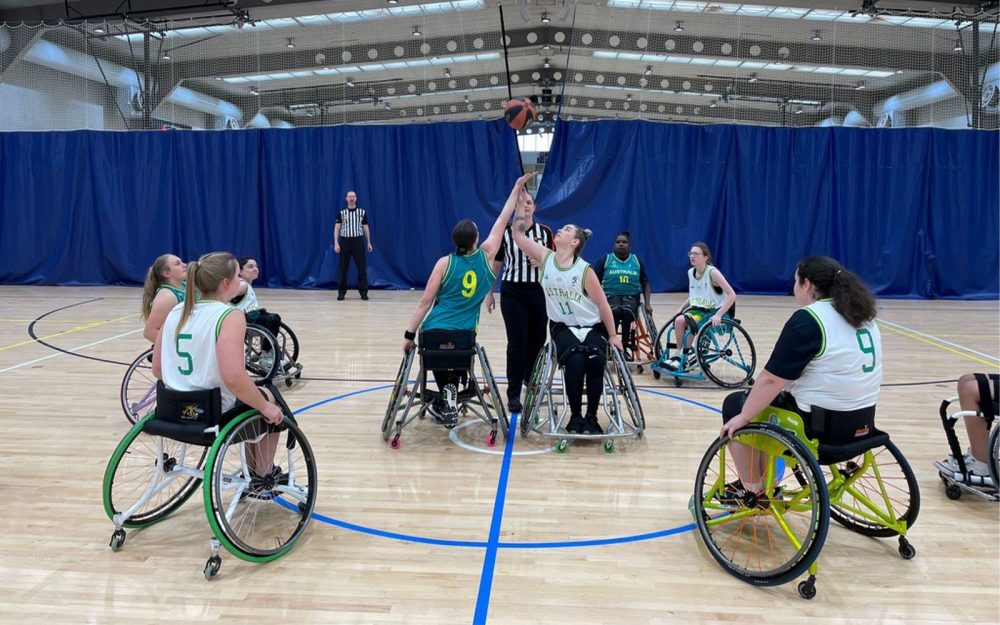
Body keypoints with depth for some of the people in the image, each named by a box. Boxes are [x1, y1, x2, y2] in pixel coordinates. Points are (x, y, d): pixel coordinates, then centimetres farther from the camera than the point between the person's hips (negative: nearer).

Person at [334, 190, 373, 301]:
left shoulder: (362, 212, 6)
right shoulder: (341, 213, 4)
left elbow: (366, 228, 10)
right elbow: (336, 228, 2)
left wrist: (369, 242, 6)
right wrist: (336, 243, -7)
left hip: (358, 241, 0)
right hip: (344, 241, 0)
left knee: (362, 267, -1)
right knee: (342, 268, 1)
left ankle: (363, 292, 6)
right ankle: (341, 292, 9)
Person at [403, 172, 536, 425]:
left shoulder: (445, 263, -3)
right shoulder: (486, 257, 1)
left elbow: (425, 302, -5)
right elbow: (502, 220, 12)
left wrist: (409, 334, 1)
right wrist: (517, 188, 21)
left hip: (433, 333, -1)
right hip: (464, 337, 1)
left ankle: (447, 399, 13)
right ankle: (451, 392, 6)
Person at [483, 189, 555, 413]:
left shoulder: (545, 231, 2)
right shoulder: (504, 232, -2)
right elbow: (495, 264, 4)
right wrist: (489, 293, 3)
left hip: (539, 292, 2)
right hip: (512, 293, -2)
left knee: (537, 340, 9)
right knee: (517, 343, -4)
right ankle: (513, 394, 4)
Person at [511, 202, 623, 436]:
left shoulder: (584, 271, -11)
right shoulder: (545, 258, -3)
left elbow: (602, 304, -5)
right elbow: (519, 234, -6)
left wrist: (613, 335, -4)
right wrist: (521, 202, -10)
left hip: (592, 327, -1)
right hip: (563, 327, 1)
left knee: (595, 362, -27)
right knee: (574, 361, -28)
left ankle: (591, 417, -9)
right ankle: (575, 416, -13)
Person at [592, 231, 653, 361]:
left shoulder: (637, 261, 12)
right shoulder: (605, 260, 6)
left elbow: (645, 284, 14)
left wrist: (647, 303, 1)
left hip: (631, 296, 1)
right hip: (611, 296, -1)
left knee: (626, 311, -34)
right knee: (615, 311, -36)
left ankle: (625, 346, -18)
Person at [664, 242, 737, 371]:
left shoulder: (712, 272, -16)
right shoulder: (691, 272, 4)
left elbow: (732, 295, -21)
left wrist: (718, 315, -28)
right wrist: (681, 309, 5)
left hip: (713, 312, -6)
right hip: (697, 308, 6)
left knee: (688, 322, -29)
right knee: (678, 320, -23)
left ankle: (686, 354, -9)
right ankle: (678, 354, -11)